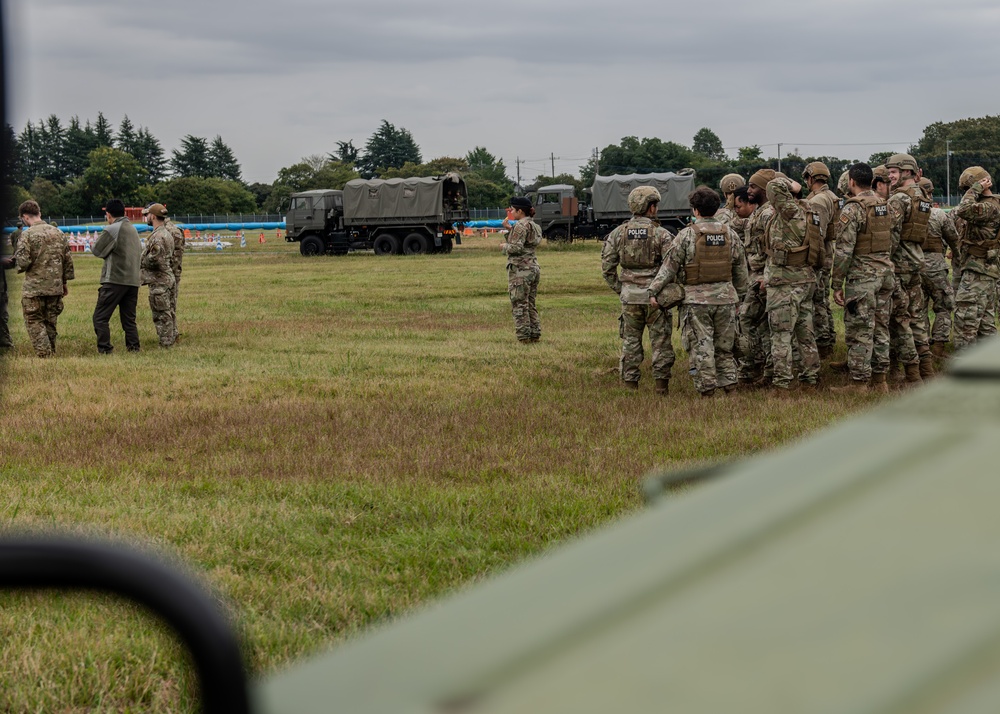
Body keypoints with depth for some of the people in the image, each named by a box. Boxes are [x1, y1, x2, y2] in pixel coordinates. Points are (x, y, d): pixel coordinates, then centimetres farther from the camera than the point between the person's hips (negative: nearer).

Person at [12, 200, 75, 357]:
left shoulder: (27, 234, -11)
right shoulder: (57, 232, 6)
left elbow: (23, 261, -18)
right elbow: (68, 260, 9)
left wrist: (20, 268, 6)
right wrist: (65, 282, 18)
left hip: (34, 287, -5)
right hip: (55, 286, 5)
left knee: (34, 322, 3)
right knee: (50, 322, 16)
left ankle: (44, 356, -7)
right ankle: (51, 354, 20)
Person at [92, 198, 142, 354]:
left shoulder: (112, 229, -8)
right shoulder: (133, 229, 15)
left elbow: (97, 250, -3)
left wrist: (92, 245, 18)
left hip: (115, 280, -7)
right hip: (133, 281, 7)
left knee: (100, 317, -1)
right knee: (129, 319, 12)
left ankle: (104, 349, -6)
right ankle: (133, 347, 6)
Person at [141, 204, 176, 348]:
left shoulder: (158, 237, -20)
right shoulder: (167, 234, 14)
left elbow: (153, 260, -25)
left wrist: (139, 262, -7)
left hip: (158, 281, -10)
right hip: (166, 278, 10)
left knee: (161, 315, -5)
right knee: (166, 313, 19)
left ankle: (166, 345, -2)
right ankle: (172, 337, 27)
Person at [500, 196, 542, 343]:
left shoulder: (520, 226, -13)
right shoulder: (534, 226, 15)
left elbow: (516, 248, -19)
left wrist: (504, 246, -1)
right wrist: (510, 229, 16)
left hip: (520, 270, -9)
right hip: (533, 268, 9)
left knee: (519, 305, -4)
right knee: (530, 304, 15)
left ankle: (523, 336, -4)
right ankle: (535, 334, 15)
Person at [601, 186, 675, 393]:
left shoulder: (618, 233, 2)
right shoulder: (661, 234, -8)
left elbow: (607, 266, 3)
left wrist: (618, 288, 12)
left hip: (629, 296, 3)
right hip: (655, 296, -3)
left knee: (631, 341, 11)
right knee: (660, 341, 6)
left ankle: (630, 384, 12)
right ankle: (661, 385, 6)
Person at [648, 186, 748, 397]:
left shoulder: (687, 235, -9)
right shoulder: (730, 234, 5)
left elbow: (670, 267, -6)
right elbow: (741, 270, 12)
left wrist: (654, 290, 1)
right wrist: (740, 296, 23)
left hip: (697, 298, -4)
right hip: (725, 296, 4)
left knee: (701, 347, 0)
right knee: (724, 347, 15)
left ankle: (707, 389, -1)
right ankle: (729, 383, 11)